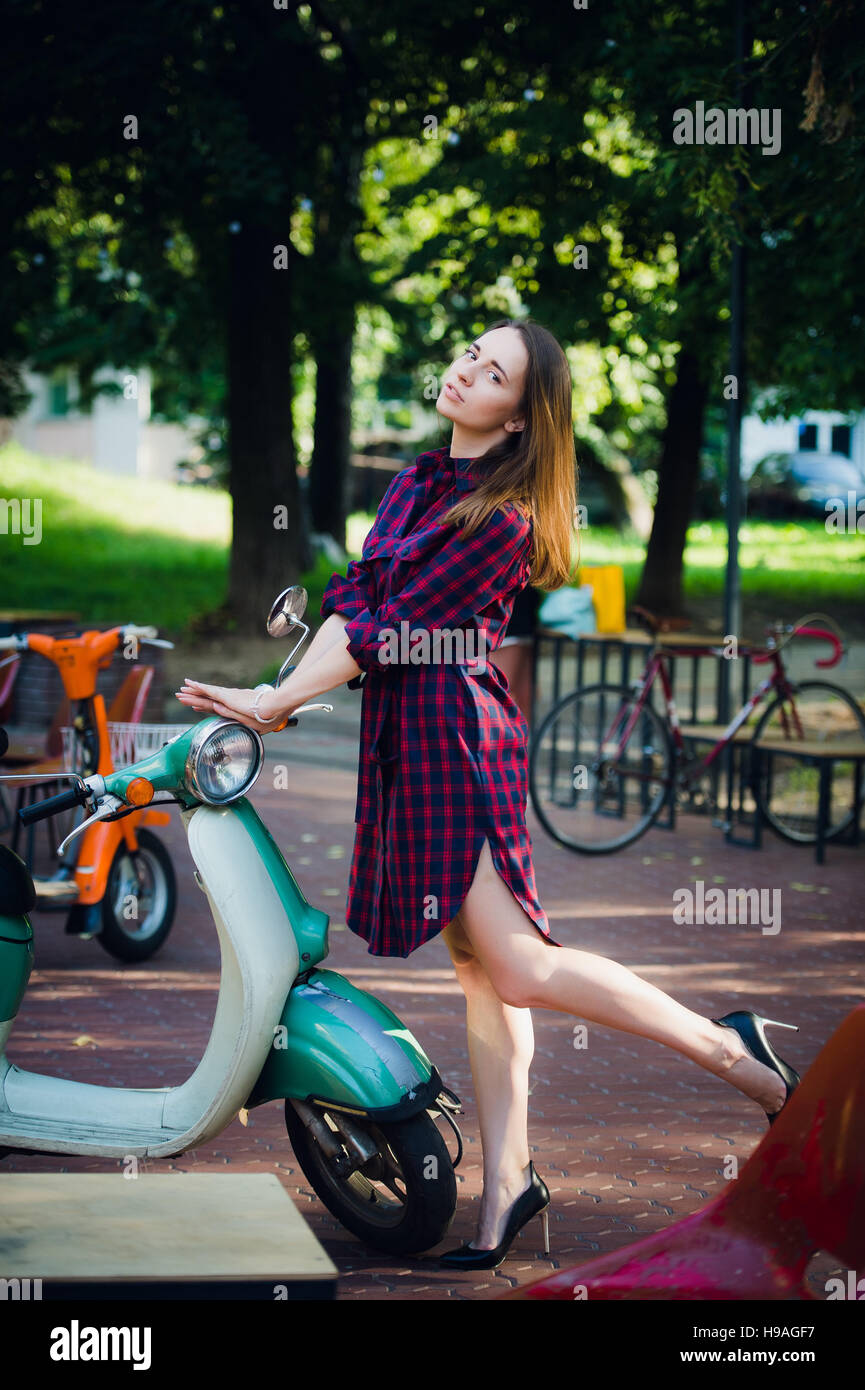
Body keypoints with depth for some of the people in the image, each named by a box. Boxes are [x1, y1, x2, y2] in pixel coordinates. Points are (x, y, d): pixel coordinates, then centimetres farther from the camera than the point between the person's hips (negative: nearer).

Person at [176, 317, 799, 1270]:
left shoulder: (505, 520, -12)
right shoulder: (414, 484, 14)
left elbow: (387, 630, -16)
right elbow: (349, 603, 8)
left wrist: (271, 705, -17)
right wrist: (273, 695, -5)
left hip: (458, 735, -8)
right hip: (404, 742, 8)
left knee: (519, 968, -11)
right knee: (477, 969, 9)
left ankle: (729, 1050, -1)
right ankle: (507, 1179, 14)